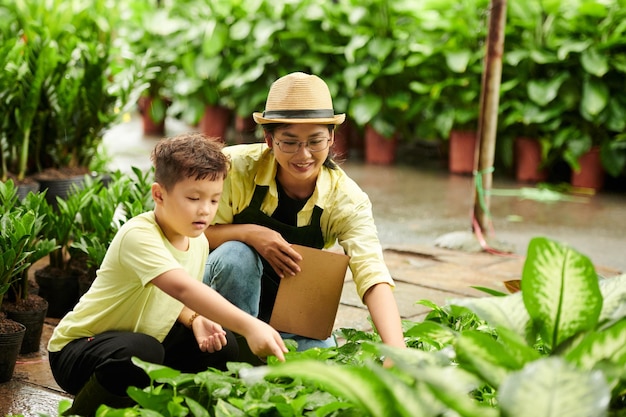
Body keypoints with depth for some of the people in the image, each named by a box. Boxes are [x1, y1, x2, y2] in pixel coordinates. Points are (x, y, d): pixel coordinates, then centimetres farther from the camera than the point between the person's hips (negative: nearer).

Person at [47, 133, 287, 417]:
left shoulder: (198, 242, -1)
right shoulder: (138, 236, -29)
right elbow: (182, 287, -45)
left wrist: (195, 320, -13)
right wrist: (249, 325, -55)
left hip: (140, 344, 8)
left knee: (222, 348, -7)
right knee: (142, 351, -39)